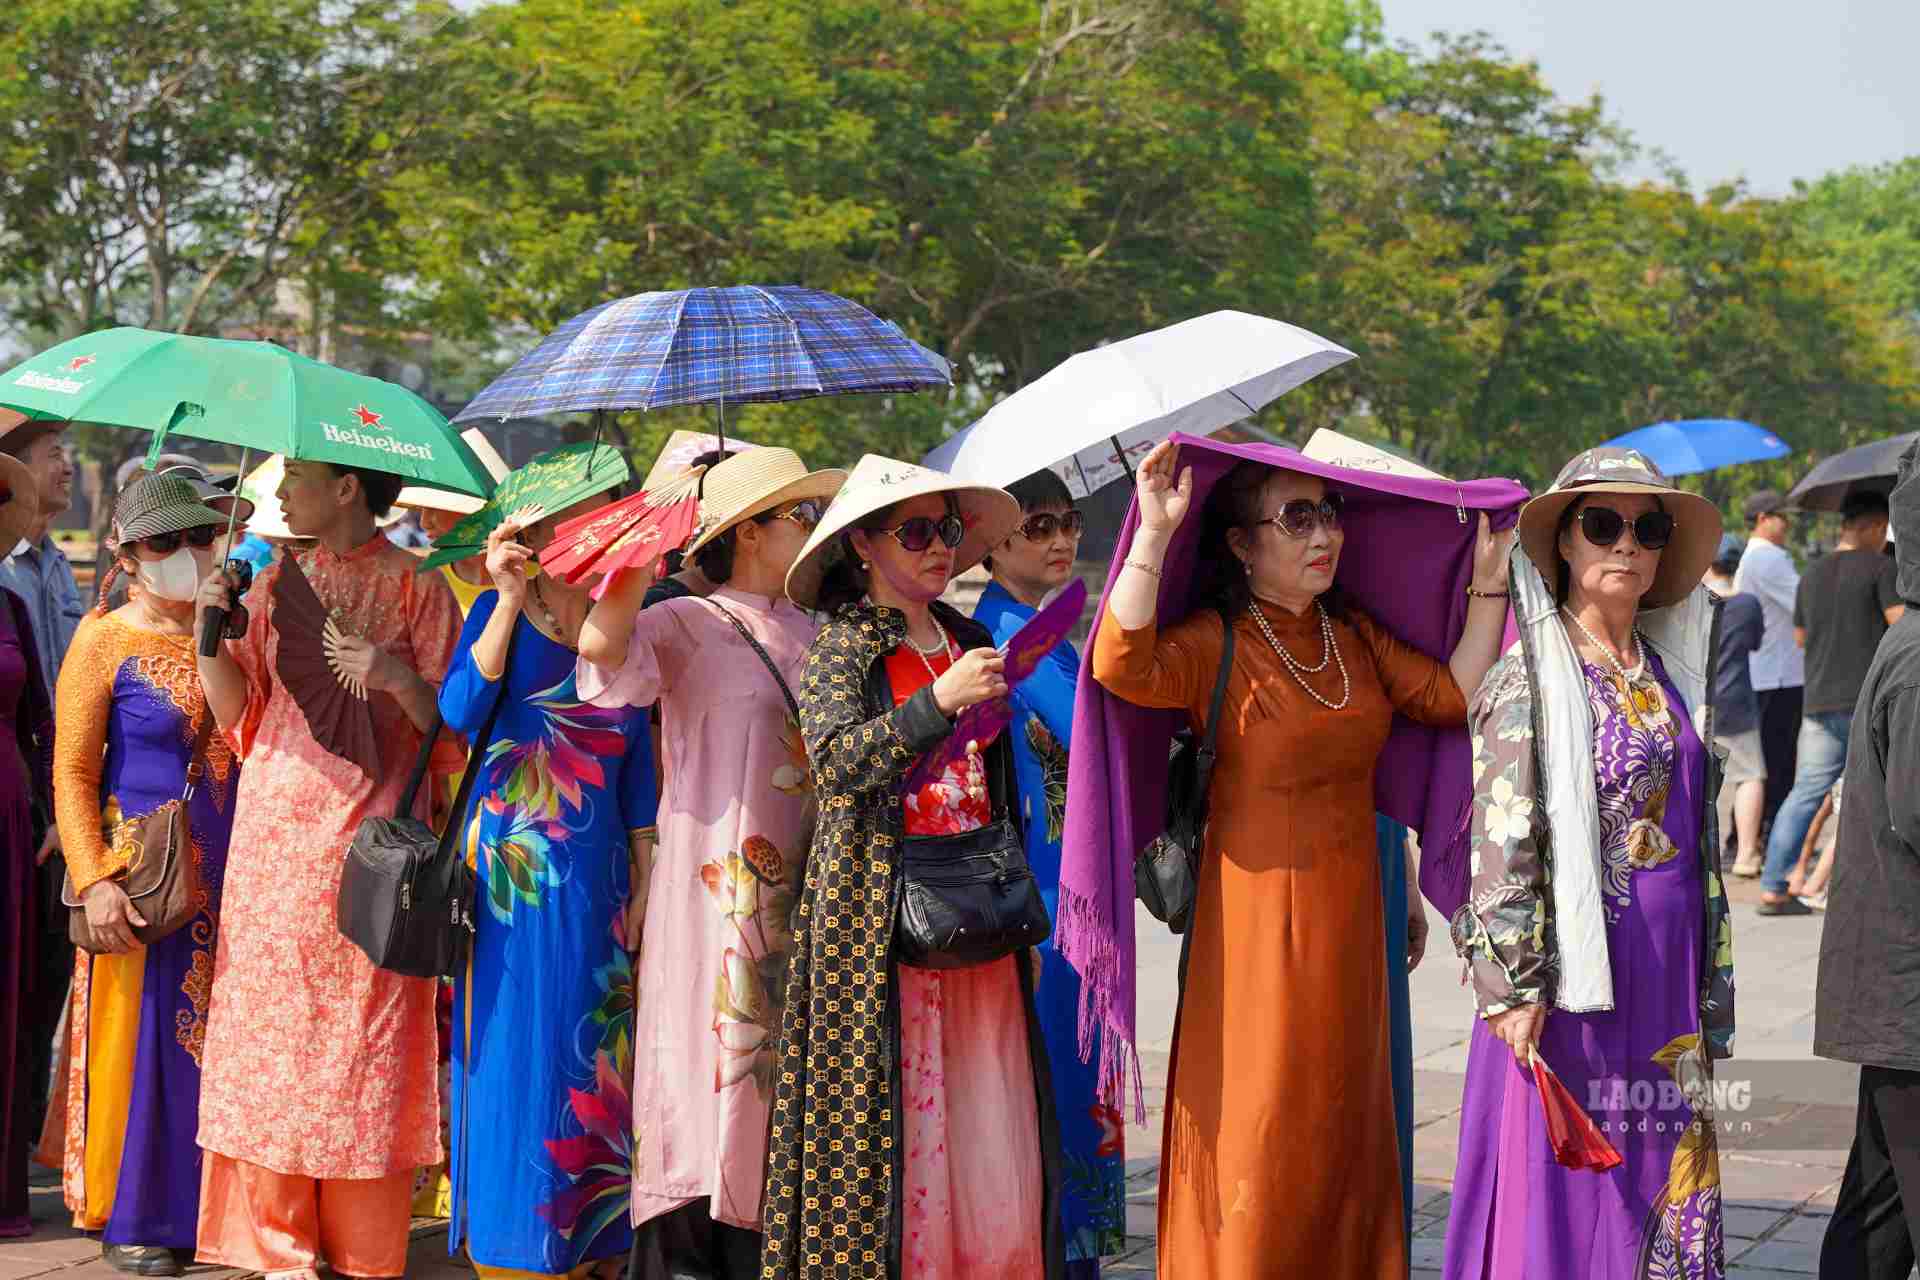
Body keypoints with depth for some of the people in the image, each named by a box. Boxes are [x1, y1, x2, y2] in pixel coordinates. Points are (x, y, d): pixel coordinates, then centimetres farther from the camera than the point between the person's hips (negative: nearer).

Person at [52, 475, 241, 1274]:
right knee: (141, 1036, 1)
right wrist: (94, 878, -15)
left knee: (220, 1037, 8)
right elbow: (72, 773, -7)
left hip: (228, 872, 4)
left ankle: (208, 1204, 18)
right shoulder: (107, 641, -4)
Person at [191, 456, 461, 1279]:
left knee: (365, 1041, -2)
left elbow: (450, 722, -3)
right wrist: (210, 630, -4)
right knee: (271, 1032, 2)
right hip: (275, 836, 4)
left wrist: (395, 676, -21)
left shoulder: (415, 587, 0)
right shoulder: (276, 584, 12)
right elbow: (240, 718, 9)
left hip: (368, 840, -4)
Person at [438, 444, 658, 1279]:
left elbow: (637, 773, 12)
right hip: (512, 877, -3)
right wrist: (511, 600, -19)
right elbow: (460, 711, -17)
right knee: (517, 1055, -1)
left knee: (599, 1062, 5)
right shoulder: (499, 611, 0)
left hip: (597, 881, 3)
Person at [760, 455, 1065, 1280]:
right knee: (895, 1117, -4)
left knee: (993, 1128, 3)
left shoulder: (967, 640, 14)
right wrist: (939, 700, -27)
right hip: (883, 916, -5)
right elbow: (835, 757, -19)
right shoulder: (842, 645, -2)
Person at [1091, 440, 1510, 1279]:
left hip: (1349, 923, 6)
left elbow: (1453, 696, 7)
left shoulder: (1355, 639, 11)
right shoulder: (1217, 645, -10)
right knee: (1256, 1131, -4)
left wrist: (1490, 579, 5)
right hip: (1257, 918, -6)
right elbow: (1123, 667, -27)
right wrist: (1154, 533, -32)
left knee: (1343, 1129, 12)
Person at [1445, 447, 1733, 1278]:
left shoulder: (1666, 667, 12)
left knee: (1668, 1172, 9)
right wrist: (1511, 985, -18)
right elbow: (1500, 843, -13)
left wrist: (1707, 987, 18)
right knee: (1558, 1187, -2)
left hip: (1668, 968, 7)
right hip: (1573, 963, -7)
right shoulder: (1530, 677, -9)